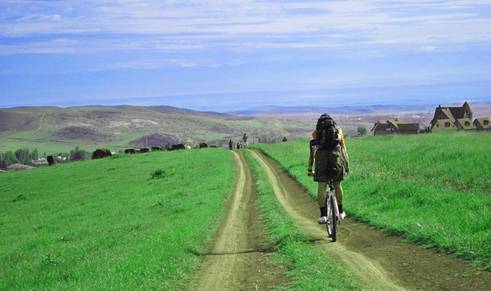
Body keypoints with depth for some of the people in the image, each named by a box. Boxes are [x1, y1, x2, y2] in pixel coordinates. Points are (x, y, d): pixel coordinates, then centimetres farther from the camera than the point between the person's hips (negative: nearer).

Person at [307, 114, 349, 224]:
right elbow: (344, 149, 28)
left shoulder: (316, 132, 25)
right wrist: (347, 166, 35)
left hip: (321, 157, -1)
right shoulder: (338, 131, 26)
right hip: (336, 156, 1)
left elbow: (312, 152, 24)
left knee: (321, 187, 3)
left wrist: (309, 169, 28)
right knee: (337, 185, 17)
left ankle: (323, 215, -4)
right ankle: (340, 212, 25)